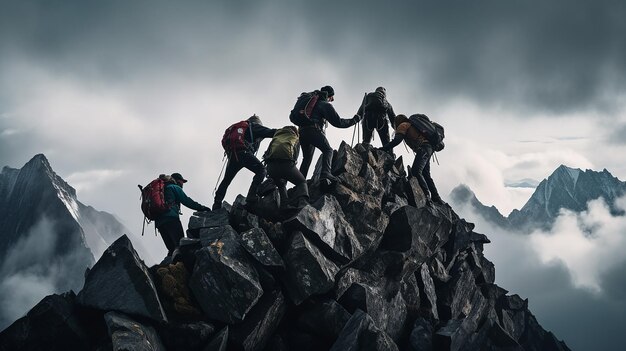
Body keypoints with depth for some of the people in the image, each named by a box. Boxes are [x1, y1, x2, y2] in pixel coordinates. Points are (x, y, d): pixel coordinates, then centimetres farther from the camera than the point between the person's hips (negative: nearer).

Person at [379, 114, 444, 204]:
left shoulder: (402, 126, 5)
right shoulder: (411, 125, 33)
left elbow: (396, 140, -9)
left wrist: (382, 149, -13)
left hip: (423, 148, -10)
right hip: (429, 147, 10)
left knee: (415, 171, -21)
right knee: (425, 175, 12)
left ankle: (426, 195, -32)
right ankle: (436, 198, 10)